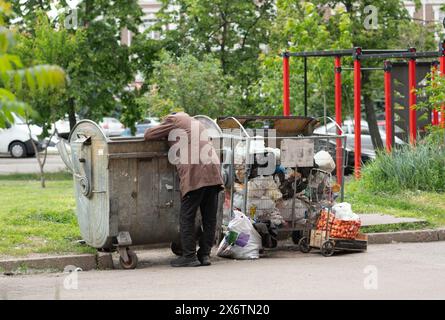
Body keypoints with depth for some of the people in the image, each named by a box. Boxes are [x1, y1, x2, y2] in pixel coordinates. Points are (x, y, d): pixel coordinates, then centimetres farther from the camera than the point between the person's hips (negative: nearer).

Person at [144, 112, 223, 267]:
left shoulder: (173, 120, 11)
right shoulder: (196, 122, 31)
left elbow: (148, 135, 12)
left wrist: (164, 136, 31)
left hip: (194, 174, -7)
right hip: (213, 172, 7)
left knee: (187, 217, 0)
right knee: (209, 218, 9)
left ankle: (189, 256, -1)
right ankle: (205, 254, 12)